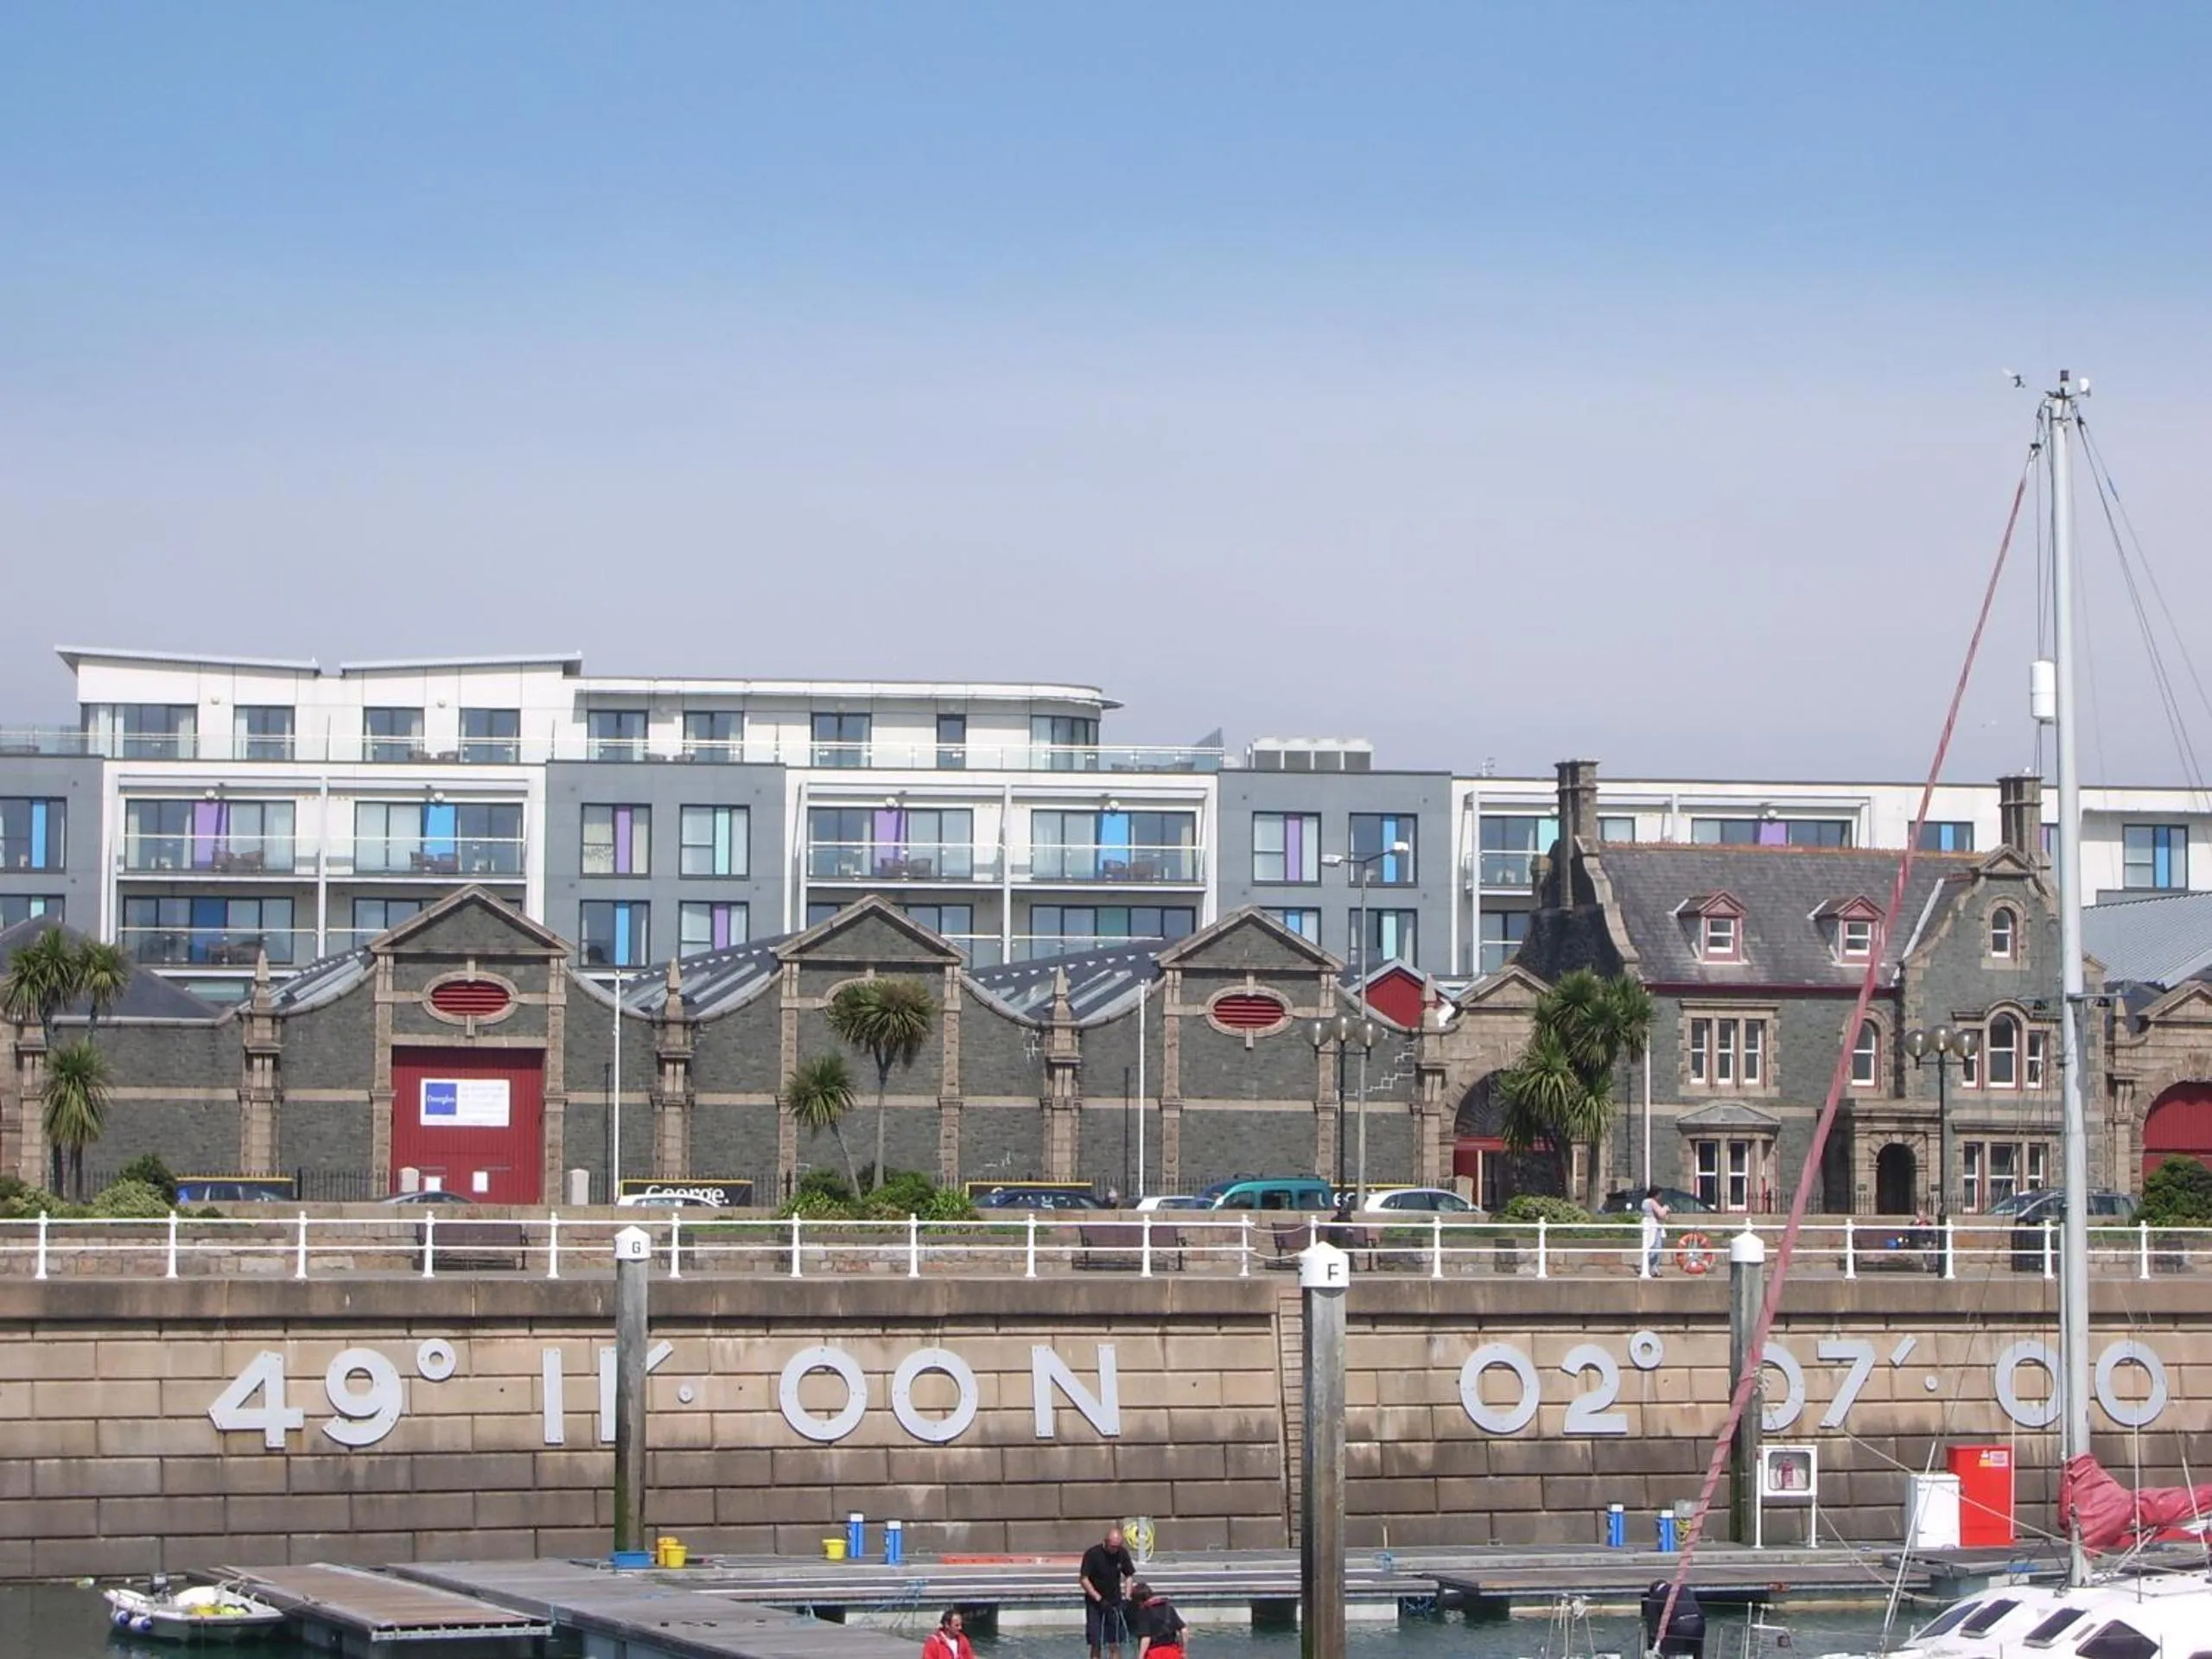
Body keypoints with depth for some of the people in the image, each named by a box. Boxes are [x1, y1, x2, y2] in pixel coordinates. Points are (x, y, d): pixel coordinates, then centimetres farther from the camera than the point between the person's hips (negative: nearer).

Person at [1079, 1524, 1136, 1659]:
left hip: (1114, 1603, 3)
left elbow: (1129, 1576, 7)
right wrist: (1099, 1599, -21)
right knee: (1096, 1644, -3)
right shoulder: (1092, 1554, -16)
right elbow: (1083, 1579, -15)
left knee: (1115, 1645, 1)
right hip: (1094, 1603, -3)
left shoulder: (1122, 1554, -4)